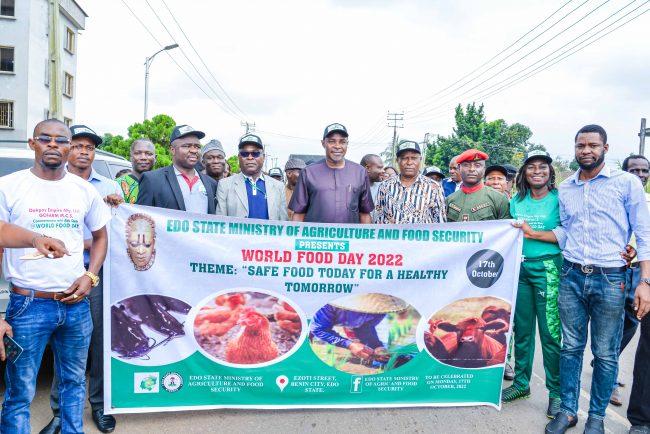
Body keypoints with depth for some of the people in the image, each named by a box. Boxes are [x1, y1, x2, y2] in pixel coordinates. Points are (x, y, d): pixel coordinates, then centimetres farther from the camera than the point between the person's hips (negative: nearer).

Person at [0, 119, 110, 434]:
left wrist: (90, 277, 0)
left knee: (74, 382, 16)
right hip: (28, 304, -3)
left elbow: (100, 236, 17)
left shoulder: (85, 190, 6)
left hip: (77, 304, 3)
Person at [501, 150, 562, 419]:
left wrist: (533, 233, -13)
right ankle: (521, 383, 25)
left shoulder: (559, 198, -1)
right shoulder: (517, 200, 13)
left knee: (550, 332, -3)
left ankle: (556, 391, 12)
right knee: (521, 329, 11)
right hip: (519, 267, 4)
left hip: (548, 268, -4)